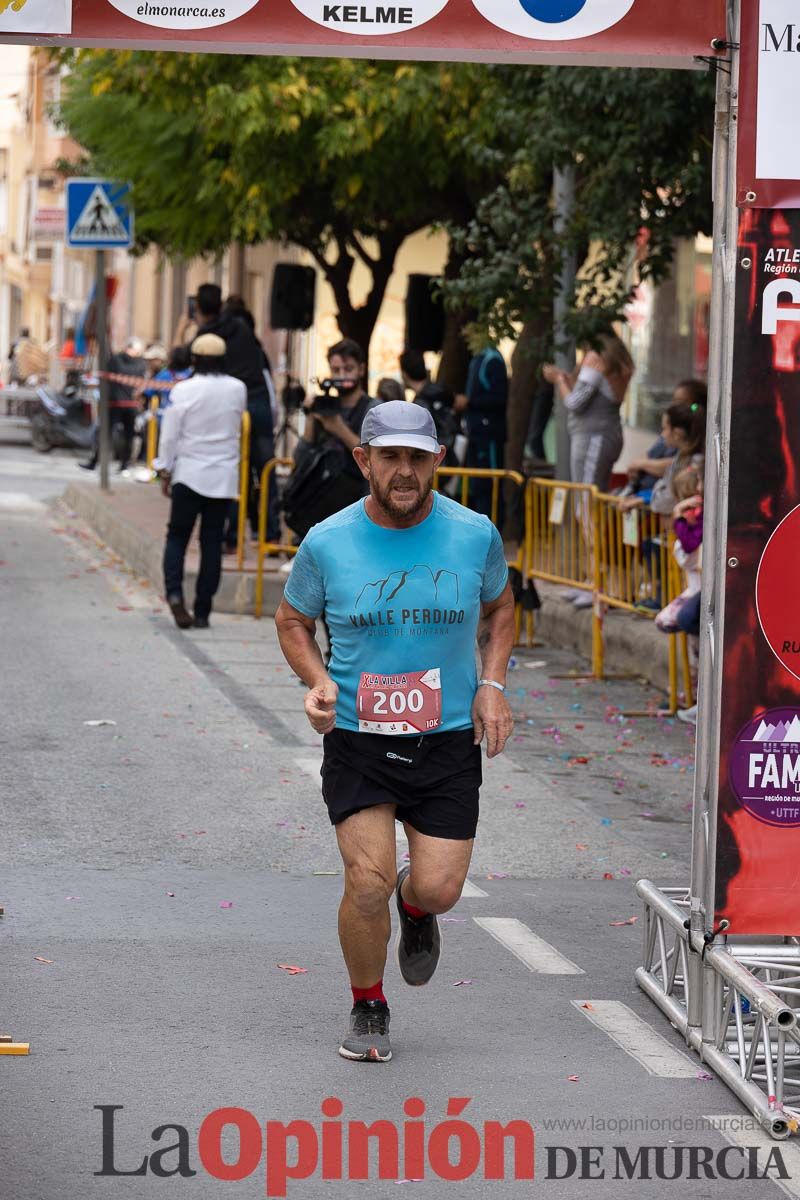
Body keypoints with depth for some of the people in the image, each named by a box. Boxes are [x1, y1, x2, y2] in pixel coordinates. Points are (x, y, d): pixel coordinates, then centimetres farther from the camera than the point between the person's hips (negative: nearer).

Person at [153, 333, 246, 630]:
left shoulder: (184, 390, -9)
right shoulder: (238, 389, -1)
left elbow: (170, 435, -5)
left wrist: (165, 471, 4)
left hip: (189, 474, -2)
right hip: (224, 477, 2)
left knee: (177, 536, 8)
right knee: (212, 542, 7)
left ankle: (174, 593, -15)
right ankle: (202, 611, 7)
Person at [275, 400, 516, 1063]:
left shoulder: (474, 535, -3)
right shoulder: (327, 543, -6)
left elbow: (499, 608, 16)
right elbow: (293, 621, 10)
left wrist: (492, 684, 1)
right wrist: (318, 681, -9)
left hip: (449, 740, 1)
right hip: (357, 738, -1)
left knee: (440, 888, -7)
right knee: (368, 881, -14)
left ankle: (415, 905, 34)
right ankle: (368, 1009, 13)